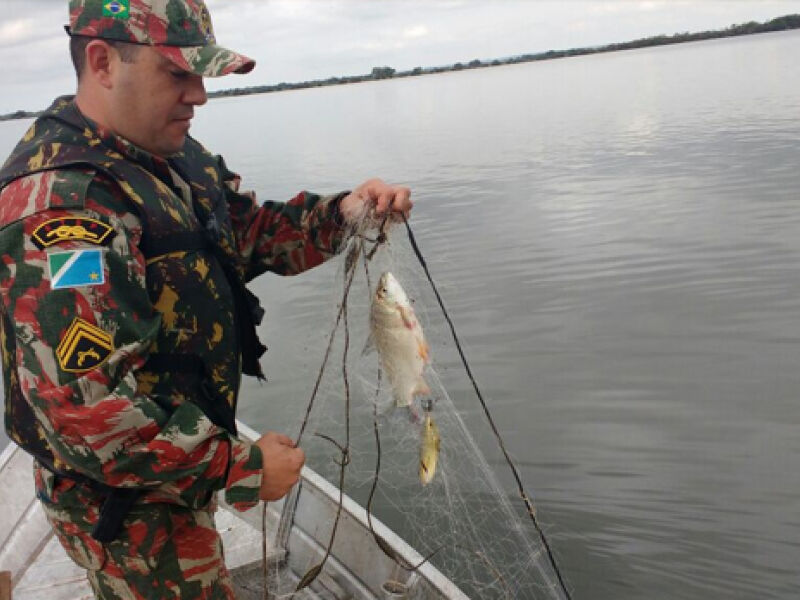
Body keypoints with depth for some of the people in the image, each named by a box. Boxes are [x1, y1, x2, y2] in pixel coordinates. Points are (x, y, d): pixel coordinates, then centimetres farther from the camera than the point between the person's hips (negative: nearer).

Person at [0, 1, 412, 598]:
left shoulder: (172, 156, 0)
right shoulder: (61, 204, -30)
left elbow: (250, 233, 9)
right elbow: (81, 408, -35)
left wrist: (344, 212, -10)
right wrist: (243, 467, -27)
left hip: (178, 468, 9)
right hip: (128, 509, -9)